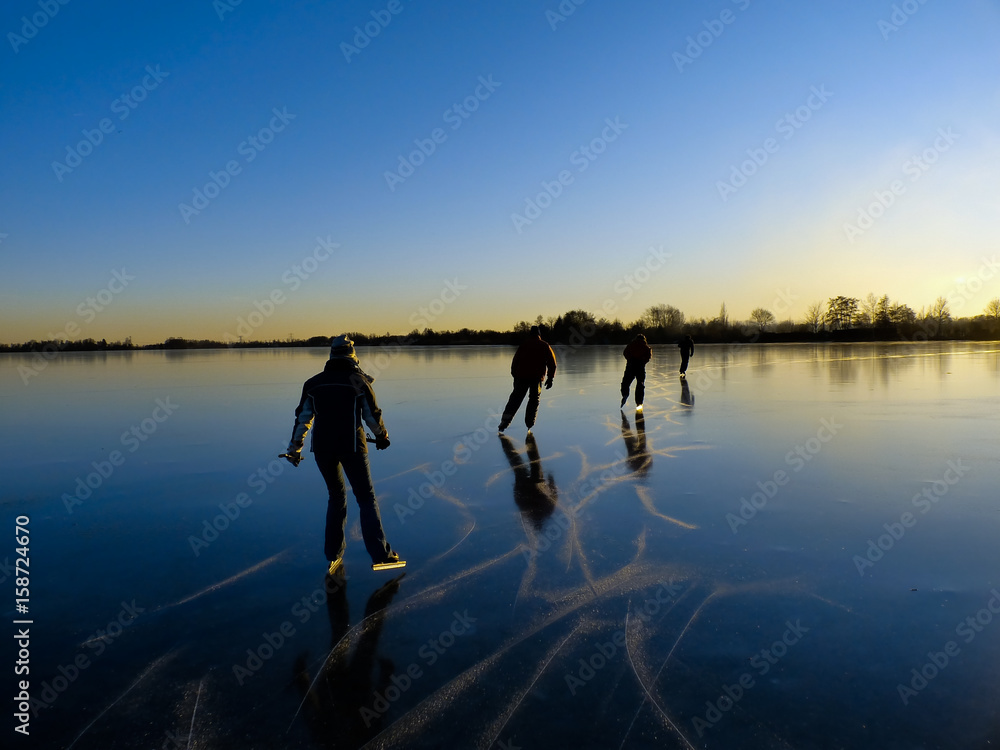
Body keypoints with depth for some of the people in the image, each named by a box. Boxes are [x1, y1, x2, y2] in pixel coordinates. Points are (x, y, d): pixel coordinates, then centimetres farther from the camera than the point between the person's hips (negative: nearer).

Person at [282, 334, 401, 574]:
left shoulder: (313, 383, 7)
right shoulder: (359, 381, -2)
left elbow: (302, 418, 9)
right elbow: (372, 416, 1)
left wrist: (294, 449, 18)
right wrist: (382, 436, 19)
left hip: (322, 448, 3)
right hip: (351, 446, -3)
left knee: (336, 495, 21)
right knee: (366, 498, 4)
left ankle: (333, 552, 24)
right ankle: (380, 554, -2)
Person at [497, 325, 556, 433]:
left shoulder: (524, 345, 5)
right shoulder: (545, 346, 6)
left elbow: (515, 361, 5)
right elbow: (552, 363, 3)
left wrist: (514, 376, 12)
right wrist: (550, 378, 7)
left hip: (522, 377, 0)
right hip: (537, 378, 0)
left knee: (515, 399, 6)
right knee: (534, 400, 13)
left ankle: (504, 421, -3)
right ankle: (529, 424, 8)